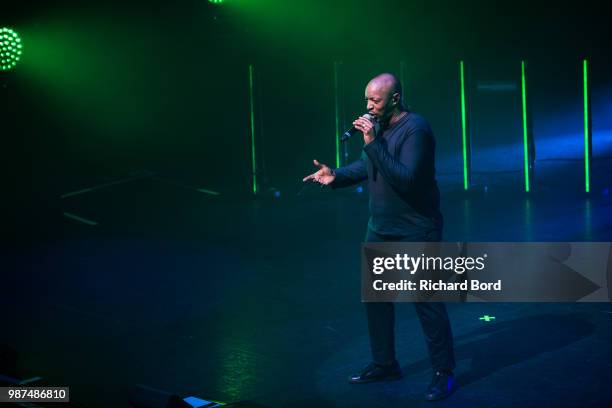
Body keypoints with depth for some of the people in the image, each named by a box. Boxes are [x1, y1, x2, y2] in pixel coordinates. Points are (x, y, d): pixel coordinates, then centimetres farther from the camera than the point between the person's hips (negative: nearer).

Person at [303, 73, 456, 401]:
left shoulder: (415, 129, -21)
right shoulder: (377, 124, 4)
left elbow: (407, 179, -30)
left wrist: (373, 144, -31)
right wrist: (336, 176, 2)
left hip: (415, 233, -9)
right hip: (380, 229, 9)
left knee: (426, 301, -2)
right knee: (375, 297, 15)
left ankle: (443, 373, 11)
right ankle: (384, 364, 31)